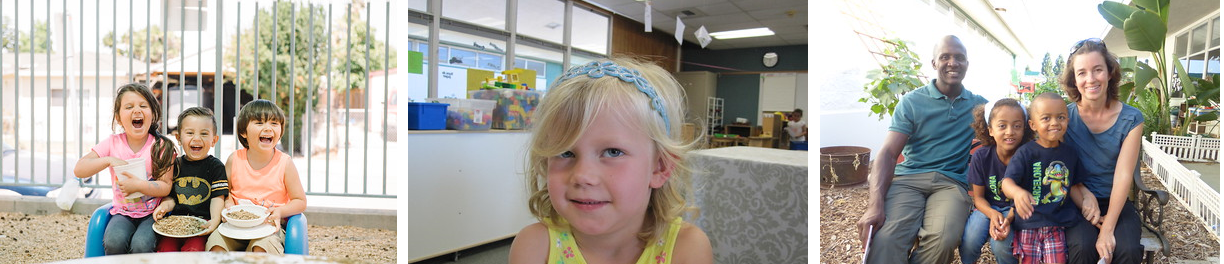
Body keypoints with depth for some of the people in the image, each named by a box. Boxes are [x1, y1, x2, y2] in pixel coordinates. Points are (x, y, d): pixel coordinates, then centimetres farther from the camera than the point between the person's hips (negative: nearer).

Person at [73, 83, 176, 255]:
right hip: (122, 212, 2)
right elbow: (79, 170, -4)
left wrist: (139, 185, -24)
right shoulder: (113, 143, 1)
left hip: (151, 214, -2)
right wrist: (109, 160, -18)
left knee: (141, 245, -30)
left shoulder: (161, 146, -5)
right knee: (114, 241, -29)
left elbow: (166, 187, -8)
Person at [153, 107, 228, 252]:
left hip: (203, 222, -4)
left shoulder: (215, 166, 3)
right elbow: (170, 196, 18)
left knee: (193, 249, -28)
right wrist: (165, 205, -6)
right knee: (164, 247, -19)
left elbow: (218, 197, -3)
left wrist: (215, 219, -20)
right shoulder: (176, 165, 14)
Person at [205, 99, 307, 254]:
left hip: (269, 226, -2)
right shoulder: (234, 160, 1)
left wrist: (280, 211, -17)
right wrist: (228, 204, -7)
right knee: (215, 242, -24)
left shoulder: (284, 163, -5)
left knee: (261, 247, -33)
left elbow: (300, 202, 0)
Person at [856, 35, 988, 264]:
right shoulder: (912, 102, 8)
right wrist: (875, 205, -18)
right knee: (884, 240, -36)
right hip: (908, 178, -2)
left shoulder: (979, 105, 18)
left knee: (943, 240, -34)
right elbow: (889, 153, -3)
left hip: (952, 182, 2)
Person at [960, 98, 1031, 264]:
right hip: (988, 207, 1)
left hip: (1014, 210, -1)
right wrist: (992, 214, -25)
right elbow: (978, 197, -4)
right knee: (969, 243, -25)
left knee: (1001, 244, -29)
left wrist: (1009, 218, -28)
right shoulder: (981, 157, -12)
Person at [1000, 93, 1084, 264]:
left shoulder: (1070, 153, 4)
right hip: (1028, 225, -3)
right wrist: (1017, 192, -44)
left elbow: (1076, 185, 17)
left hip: (1058, 225, 3)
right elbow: (1007, 181, -22)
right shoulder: (1026, 153, -11)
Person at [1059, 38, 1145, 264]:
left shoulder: (1131, 119, -4)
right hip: (1077, 201, -1)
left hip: (1116, 202, 1)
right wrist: (1085, 197, -20)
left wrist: (1107, 229, -20)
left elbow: (1123, 175, -12)